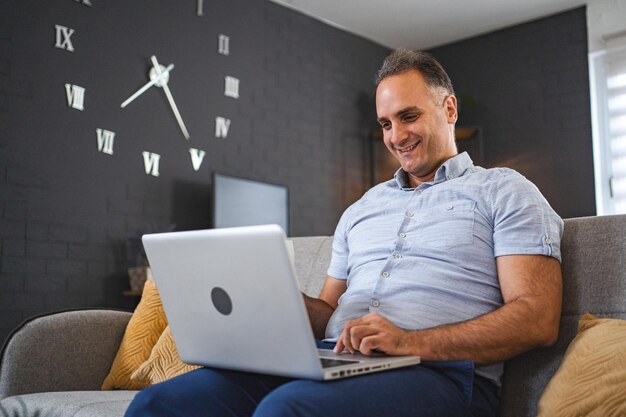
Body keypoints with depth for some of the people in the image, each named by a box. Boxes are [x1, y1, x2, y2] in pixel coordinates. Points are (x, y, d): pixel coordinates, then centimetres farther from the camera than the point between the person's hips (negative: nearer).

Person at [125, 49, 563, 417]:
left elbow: (538, 319, -4)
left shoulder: (502, 190, 9)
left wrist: (412, 341, -17)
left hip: (438, 373, -5)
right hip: (330, 365, 5)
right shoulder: (362, 209, 27)